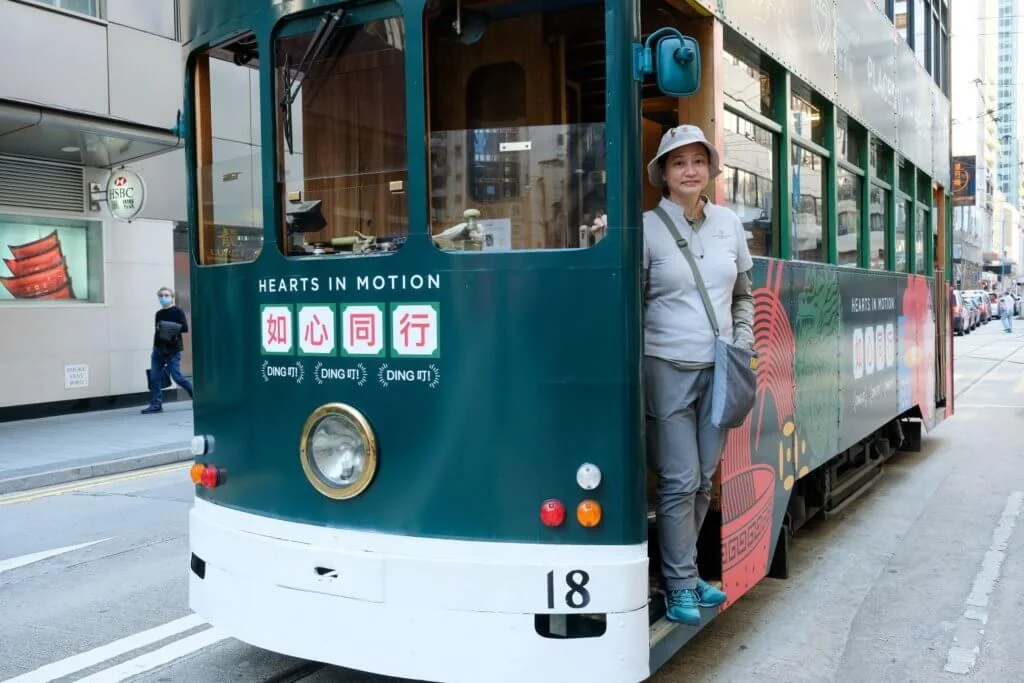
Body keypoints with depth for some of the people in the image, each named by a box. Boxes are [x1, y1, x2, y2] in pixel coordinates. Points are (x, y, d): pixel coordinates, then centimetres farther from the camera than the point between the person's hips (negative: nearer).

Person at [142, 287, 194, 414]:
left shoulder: (178, 312, -2)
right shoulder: (158, 314, 16)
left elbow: (185, 328, -13)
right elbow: (156, 332, 19)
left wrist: (172, 328, -24)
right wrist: (154, 349, 18)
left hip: (172, 351, -6)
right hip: (159, 350, 6)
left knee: (177, 377, -8)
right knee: (154, 377, -2)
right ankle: (156, 404, 3)